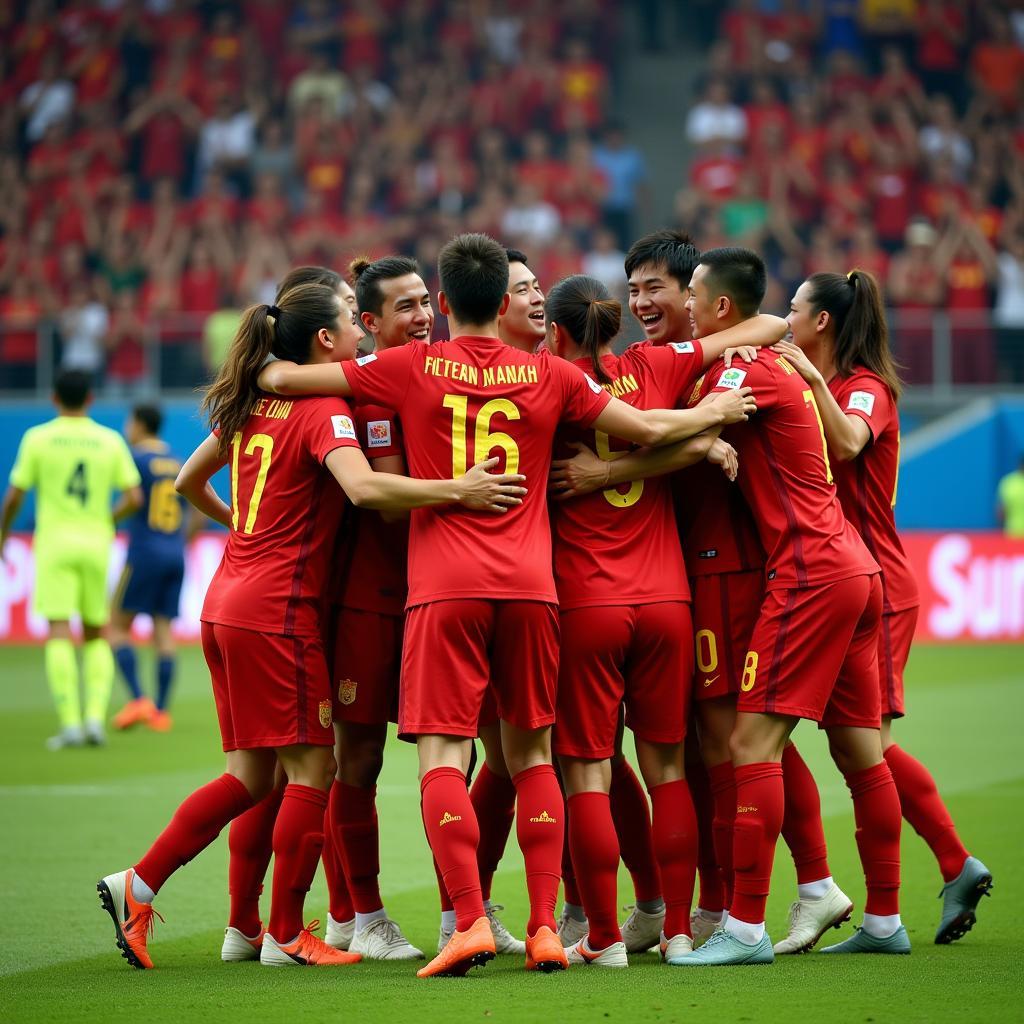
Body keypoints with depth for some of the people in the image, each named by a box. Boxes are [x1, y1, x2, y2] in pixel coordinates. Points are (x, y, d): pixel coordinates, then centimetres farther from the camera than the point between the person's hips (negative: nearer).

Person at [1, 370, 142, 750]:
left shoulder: (37, 438, -1)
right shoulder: (111, 441, 4)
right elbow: (134, 498, 0)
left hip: (54, 540, -2)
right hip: (96, 542, 2)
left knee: (59, 633, -5)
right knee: (96, 635, 13)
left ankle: (70, 722, -14)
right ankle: (95, 716, -1)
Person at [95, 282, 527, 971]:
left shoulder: (255, 404, 13)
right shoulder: (322, 409, -11)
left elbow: (189, 480, 25)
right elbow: (364, 487, -31)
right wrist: (456, 489, -32)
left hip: (227, 602, 9)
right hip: (278, 610, -9)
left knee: (252, 773, 15)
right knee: (313, 769, 0)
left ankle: (138, 886, 12)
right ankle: (287, 936, 5)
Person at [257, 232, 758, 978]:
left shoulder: (412, 368, 3)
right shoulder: (548, 375, 7)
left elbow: (284, 378, 7)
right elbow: (650, 428, 11)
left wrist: (266, 369, 31)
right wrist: (715, 412, 30)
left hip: (445, 586, -2)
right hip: (530, 581, 2)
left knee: (443, 756, -5)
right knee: (532, 754, 12)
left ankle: (471, 921, -19)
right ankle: (545, 929, 6)